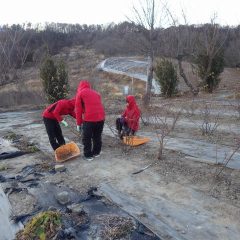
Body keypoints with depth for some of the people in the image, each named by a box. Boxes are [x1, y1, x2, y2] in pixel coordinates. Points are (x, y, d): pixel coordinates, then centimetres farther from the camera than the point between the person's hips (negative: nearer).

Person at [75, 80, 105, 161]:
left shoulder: (80, 93, 6)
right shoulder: (96, 93, 21)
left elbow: (78, 109, 2)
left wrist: (79, 123, 7)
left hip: (89, 119, -5)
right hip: (101, 118, 5)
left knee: (87, 138, 10)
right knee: (97, 137, 20)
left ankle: (88, 155, 16)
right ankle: (96, 152, 31)